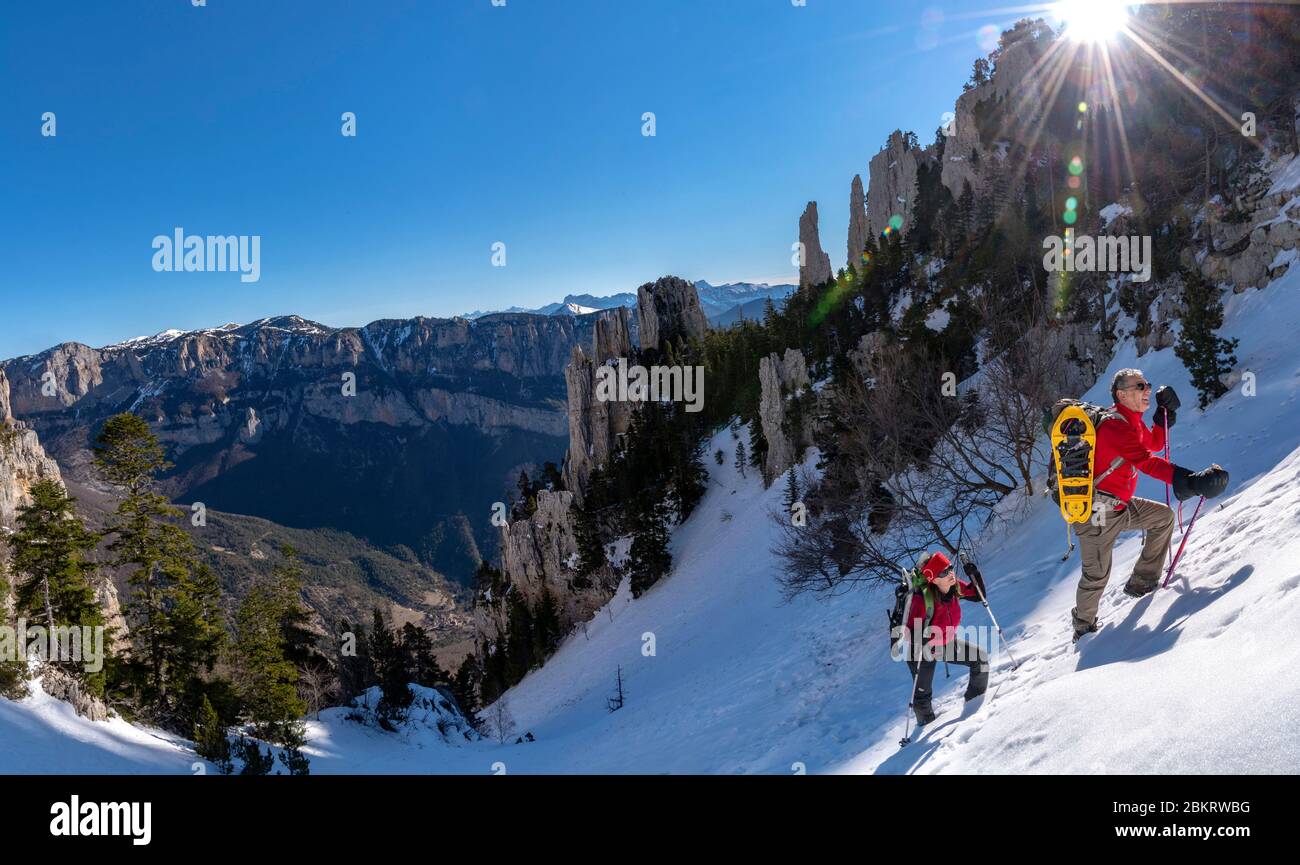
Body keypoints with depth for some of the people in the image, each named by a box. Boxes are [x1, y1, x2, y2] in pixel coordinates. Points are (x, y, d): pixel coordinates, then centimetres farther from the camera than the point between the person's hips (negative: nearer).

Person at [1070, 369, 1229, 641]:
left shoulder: (1131, 421, 9)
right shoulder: (1115, 424, -23)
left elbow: (1155, 444, 24)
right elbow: (1147, 462, -33)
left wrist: (1166, 411, 10)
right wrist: (1191, 481, -42)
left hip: (1119, 506, 10)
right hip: (1098, 512, -10)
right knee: (1097, 575, -1)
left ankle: (1142, 581, 17)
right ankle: (1083, 626, 22)